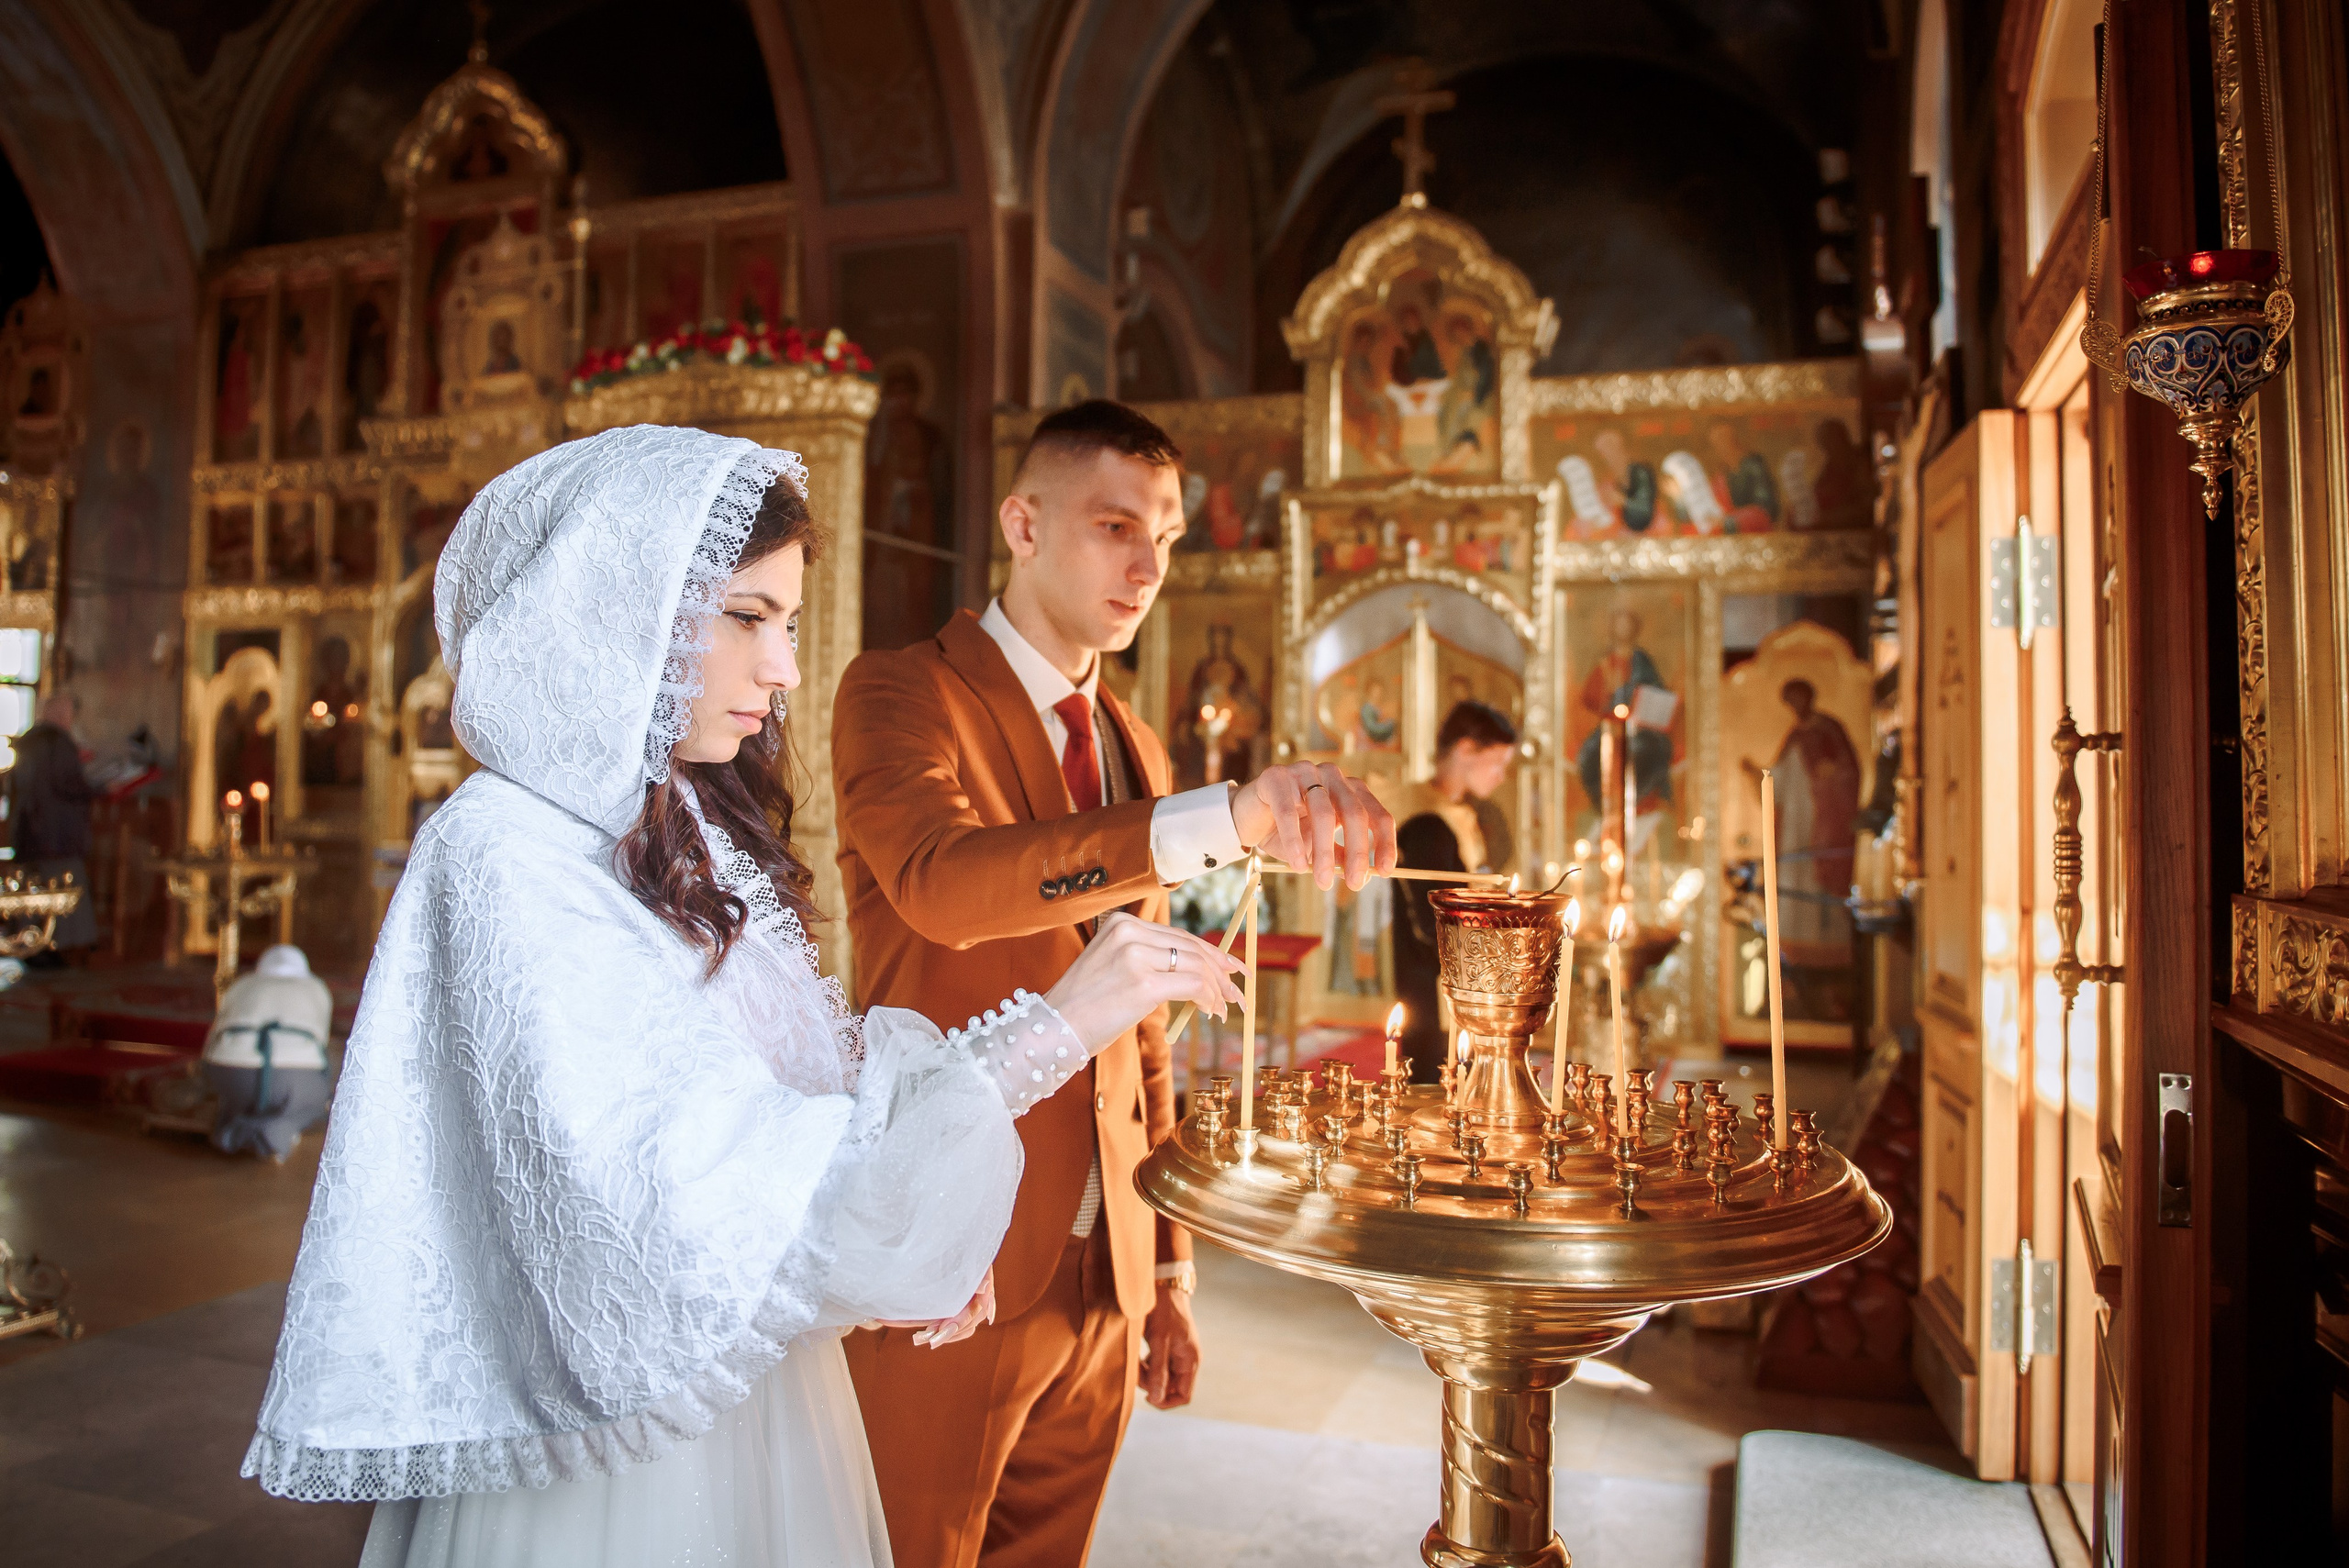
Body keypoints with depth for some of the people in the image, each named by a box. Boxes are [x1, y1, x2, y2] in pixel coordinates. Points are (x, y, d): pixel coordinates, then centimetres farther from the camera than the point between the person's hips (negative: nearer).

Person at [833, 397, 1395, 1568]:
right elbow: (942, 881, -31)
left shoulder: (1133, 749, 12)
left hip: (1104, 1286, 6)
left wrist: (1166, 1273, 14)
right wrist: (1227, 818, -42)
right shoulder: (899, 692, -8)